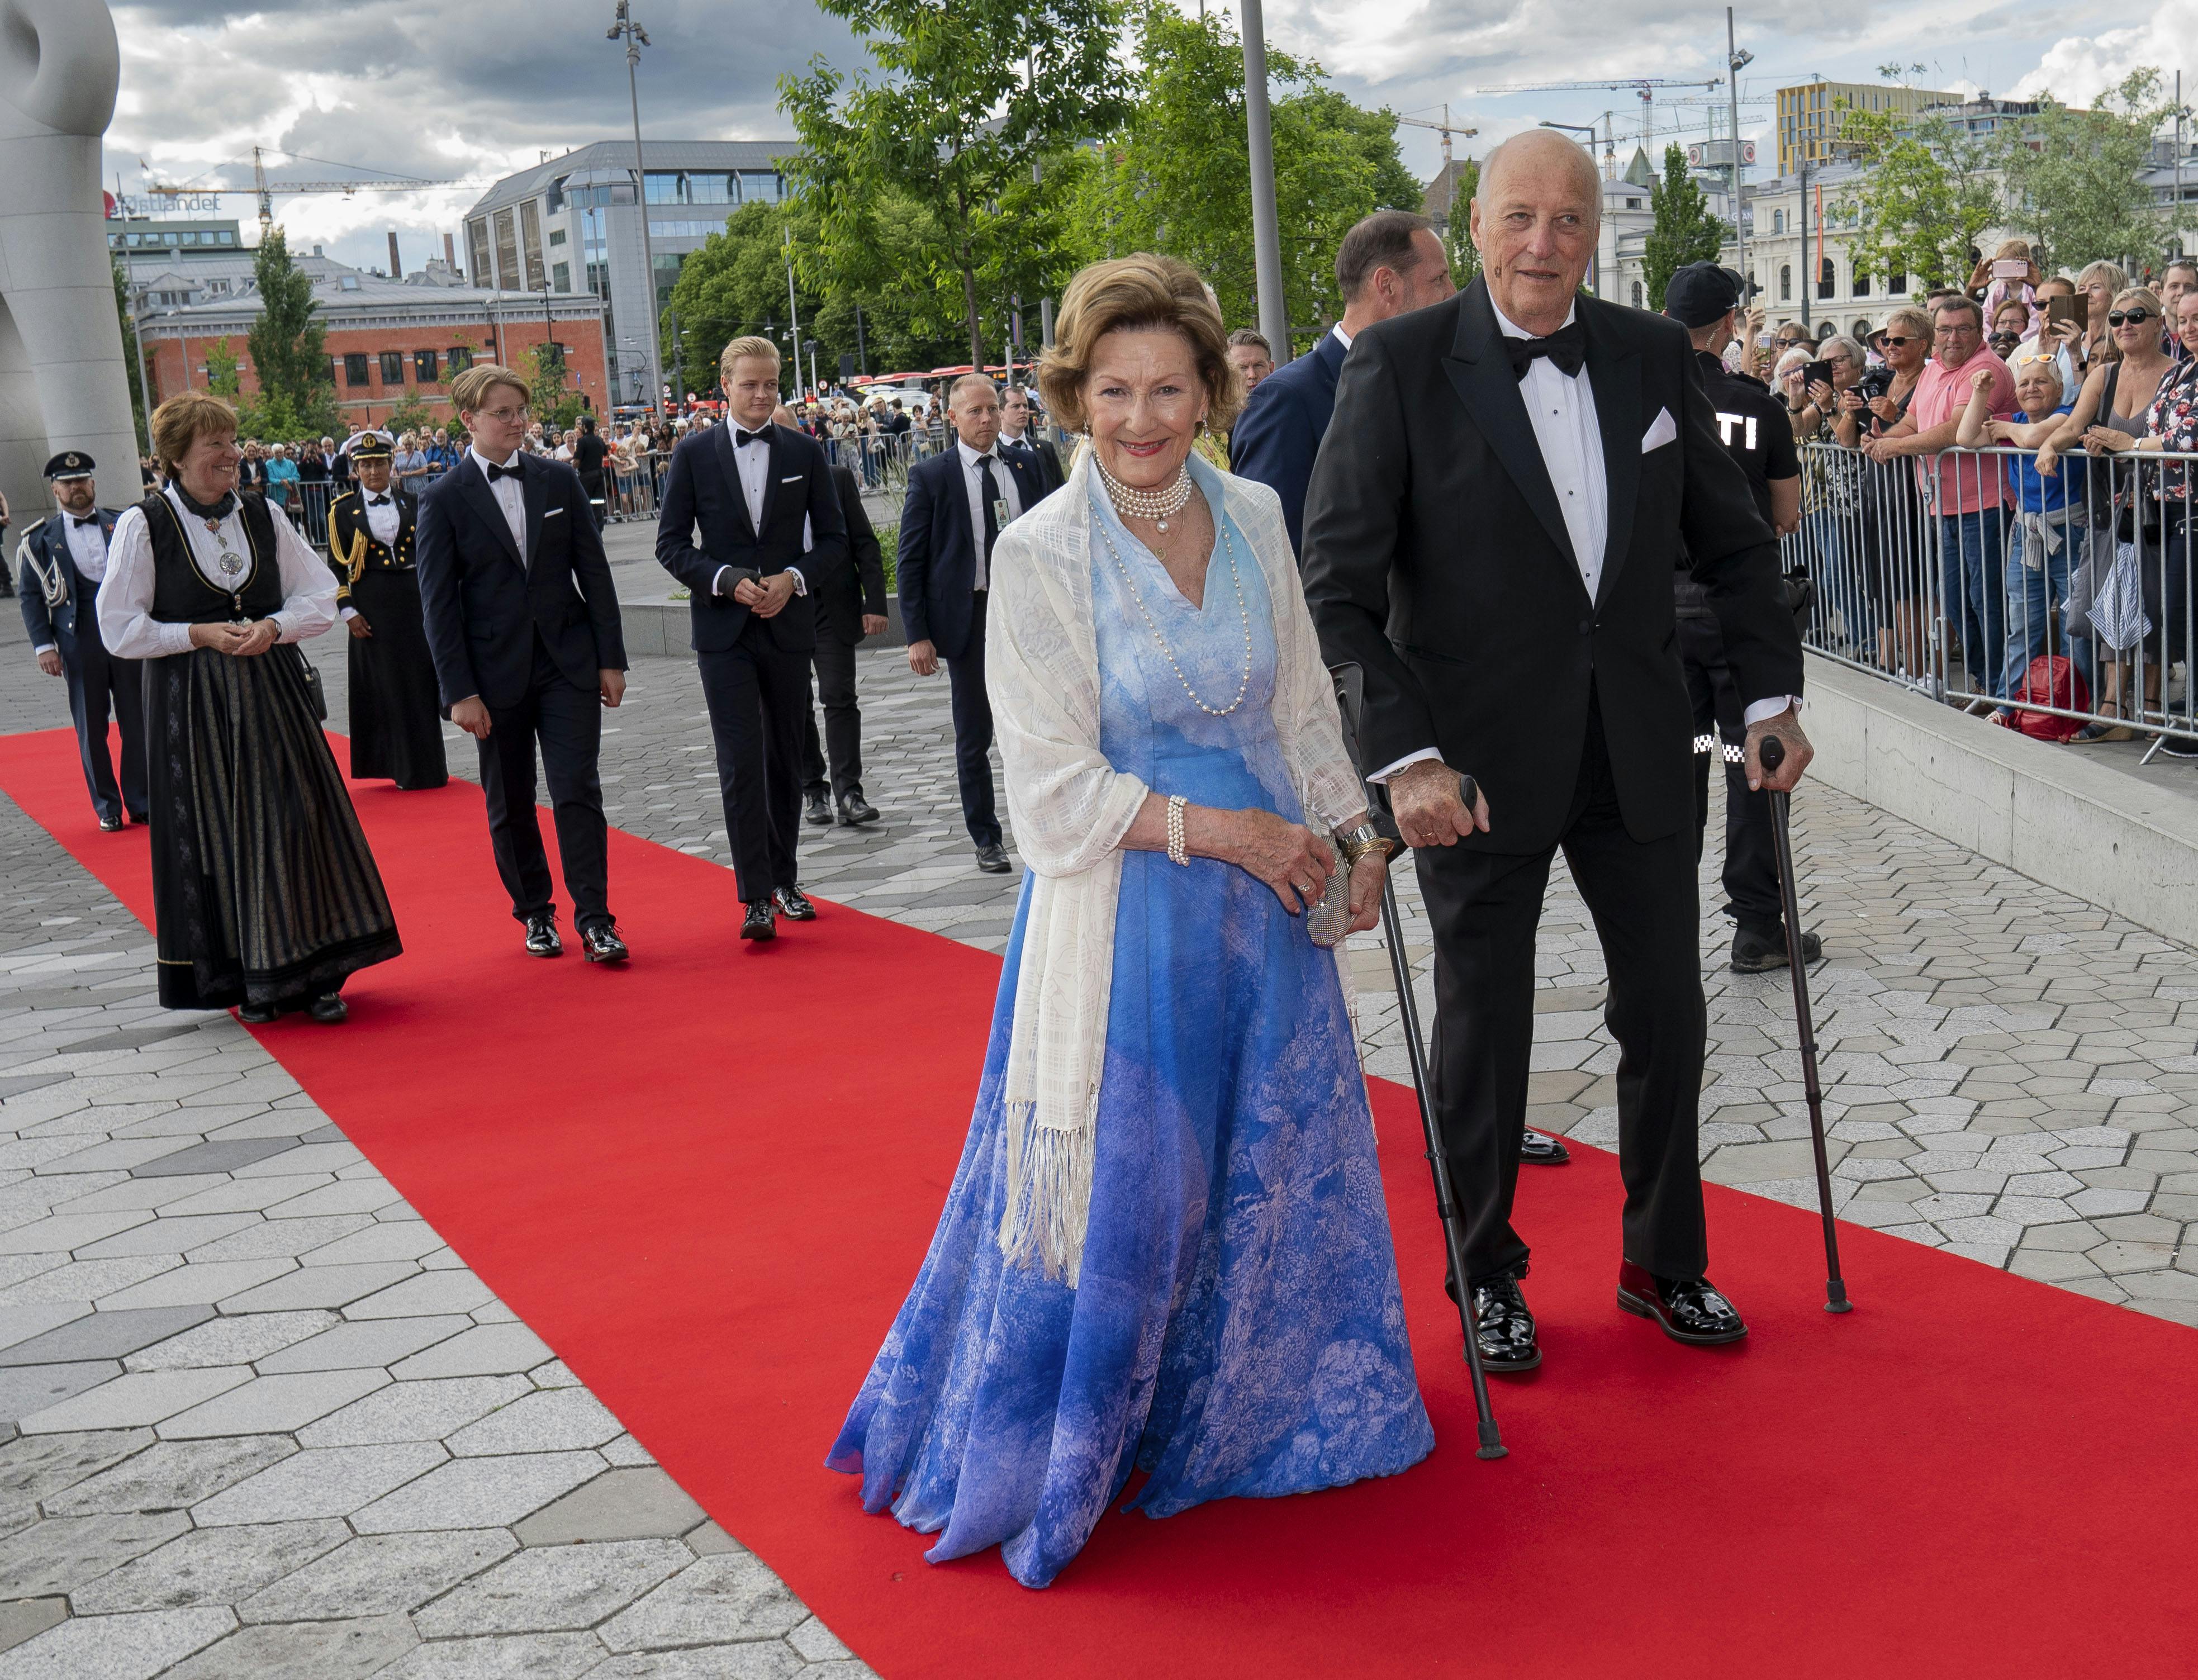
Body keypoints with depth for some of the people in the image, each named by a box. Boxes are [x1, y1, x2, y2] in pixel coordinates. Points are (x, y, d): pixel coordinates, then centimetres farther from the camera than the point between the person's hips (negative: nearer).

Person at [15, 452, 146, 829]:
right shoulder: (41, 539, 3)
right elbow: (32, 596, 3)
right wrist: (43, 645, -5)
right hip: (79, 640, -1)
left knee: (137, 720, 5)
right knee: (91, 727, 4)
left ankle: (142, 802, 16)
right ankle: (107, 807, 14)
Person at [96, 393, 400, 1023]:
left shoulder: (261, 515, 6)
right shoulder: (143, 525, -3)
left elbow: (321, 598, 8)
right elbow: (121, 630, -4)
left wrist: (274, 627, -11)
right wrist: (201, 634, -14)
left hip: (272, 692, 3)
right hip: (193, 704, -3)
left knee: (296, 824, -1)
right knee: (218, 836, 1)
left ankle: (314, 974, 7)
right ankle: (246, 978, 12)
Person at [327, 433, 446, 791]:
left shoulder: (411, 503, 8)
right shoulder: (343, 511, 2)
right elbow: (337, 566, 1)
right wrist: (348, 612, -6)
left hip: (414, 598, 2)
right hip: (372, 606, -2)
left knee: (423, 681, 3)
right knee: (388, 686, 1)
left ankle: (431, 764, 13)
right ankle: (405, 767, 8)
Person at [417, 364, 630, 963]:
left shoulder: (559, 481, 5)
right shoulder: (443, 499, -3)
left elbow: (594, 572, 7)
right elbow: (438, 602, -4)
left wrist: (611, 657, 3)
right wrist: (459, 691, -9)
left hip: (569, 662, 1)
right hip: (496, 673, -1)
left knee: (578, 791, -5)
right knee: (510, 805, 8)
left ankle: (594, 919, -2)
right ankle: (535, 913, 24)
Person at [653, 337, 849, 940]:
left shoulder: (805, 452, 5)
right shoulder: (694, 452, 1)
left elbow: (833, 539, 7)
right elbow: (671, 544, 0)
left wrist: (794, 577, -11)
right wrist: (728, 581, -15)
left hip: (789, 626, 2)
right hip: (724, 630, -2)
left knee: (786, 759, 11)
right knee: (741, 764, -9)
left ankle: (784, 879, 23)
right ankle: (756, 896, -8)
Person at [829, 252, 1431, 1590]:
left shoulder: (1254, 517, 1)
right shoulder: (1044, 550, -13)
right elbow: (1055, 783, -15)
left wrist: (1350, 835, 7)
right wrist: (1218, 829, -16)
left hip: (1263, 890, 5)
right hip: (1123, 910, -5)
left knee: (1269, 1161, 16)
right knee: (1117, 1181, 2)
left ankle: (1242, 1408, 38)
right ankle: (1053, 1455, 23)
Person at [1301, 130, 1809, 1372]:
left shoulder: (1655, 356, 3)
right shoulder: (1401, 366, -10)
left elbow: (1734, 542, 12)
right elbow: (1339, 587, -13)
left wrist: (1773, 697, 4)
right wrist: (1404, 755, -21)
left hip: (1638, 746, 4)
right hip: (1478, 761, -4)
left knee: (1668, 1011, 12)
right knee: (1485, 1025, 8)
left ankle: (1666, 1260, 33)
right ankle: (1488, 1274, 29)